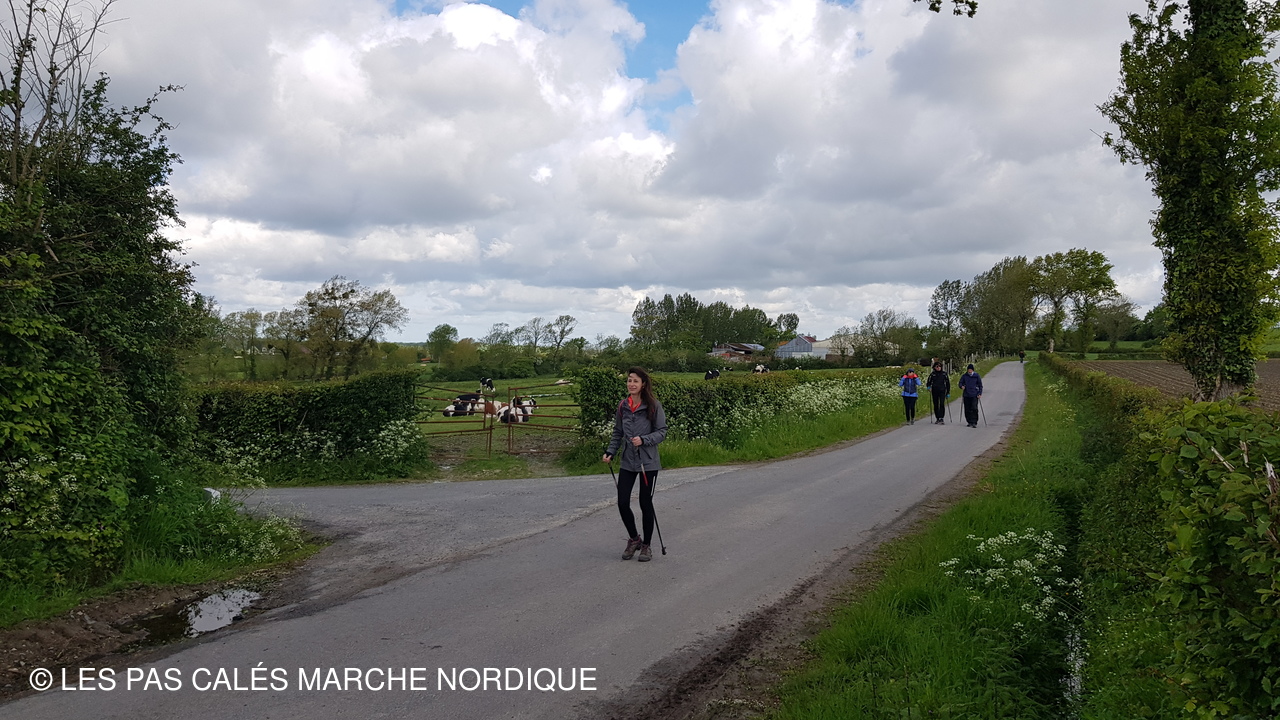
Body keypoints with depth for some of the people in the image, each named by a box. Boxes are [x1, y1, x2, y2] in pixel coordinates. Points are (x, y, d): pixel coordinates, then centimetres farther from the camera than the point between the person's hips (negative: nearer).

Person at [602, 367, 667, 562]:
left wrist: (643, 440, -23)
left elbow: (661, 431, -8)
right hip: (627, 462, 4)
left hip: (648, 462, -4)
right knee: (622, 503, 0)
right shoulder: (622, 406, 5)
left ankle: (646, 546, 22)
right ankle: (633, 539, 25)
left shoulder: (653, 406, -9)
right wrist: (610, 452, 0)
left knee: (645, 504, 5)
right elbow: (618, 433, 13)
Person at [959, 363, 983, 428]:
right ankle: (970, 422, 17)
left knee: (974, 409, -14)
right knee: (967, 410, 5)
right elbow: (960, 383, 11)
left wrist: (980, 394, -3)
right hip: (966, 395, 2)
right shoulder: (964, 376, 5)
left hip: (974, 395, -2)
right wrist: (962, 386, -13)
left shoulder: (977, 376, 2)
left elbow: (980, 386, 7)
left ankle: (974, 422, -12)